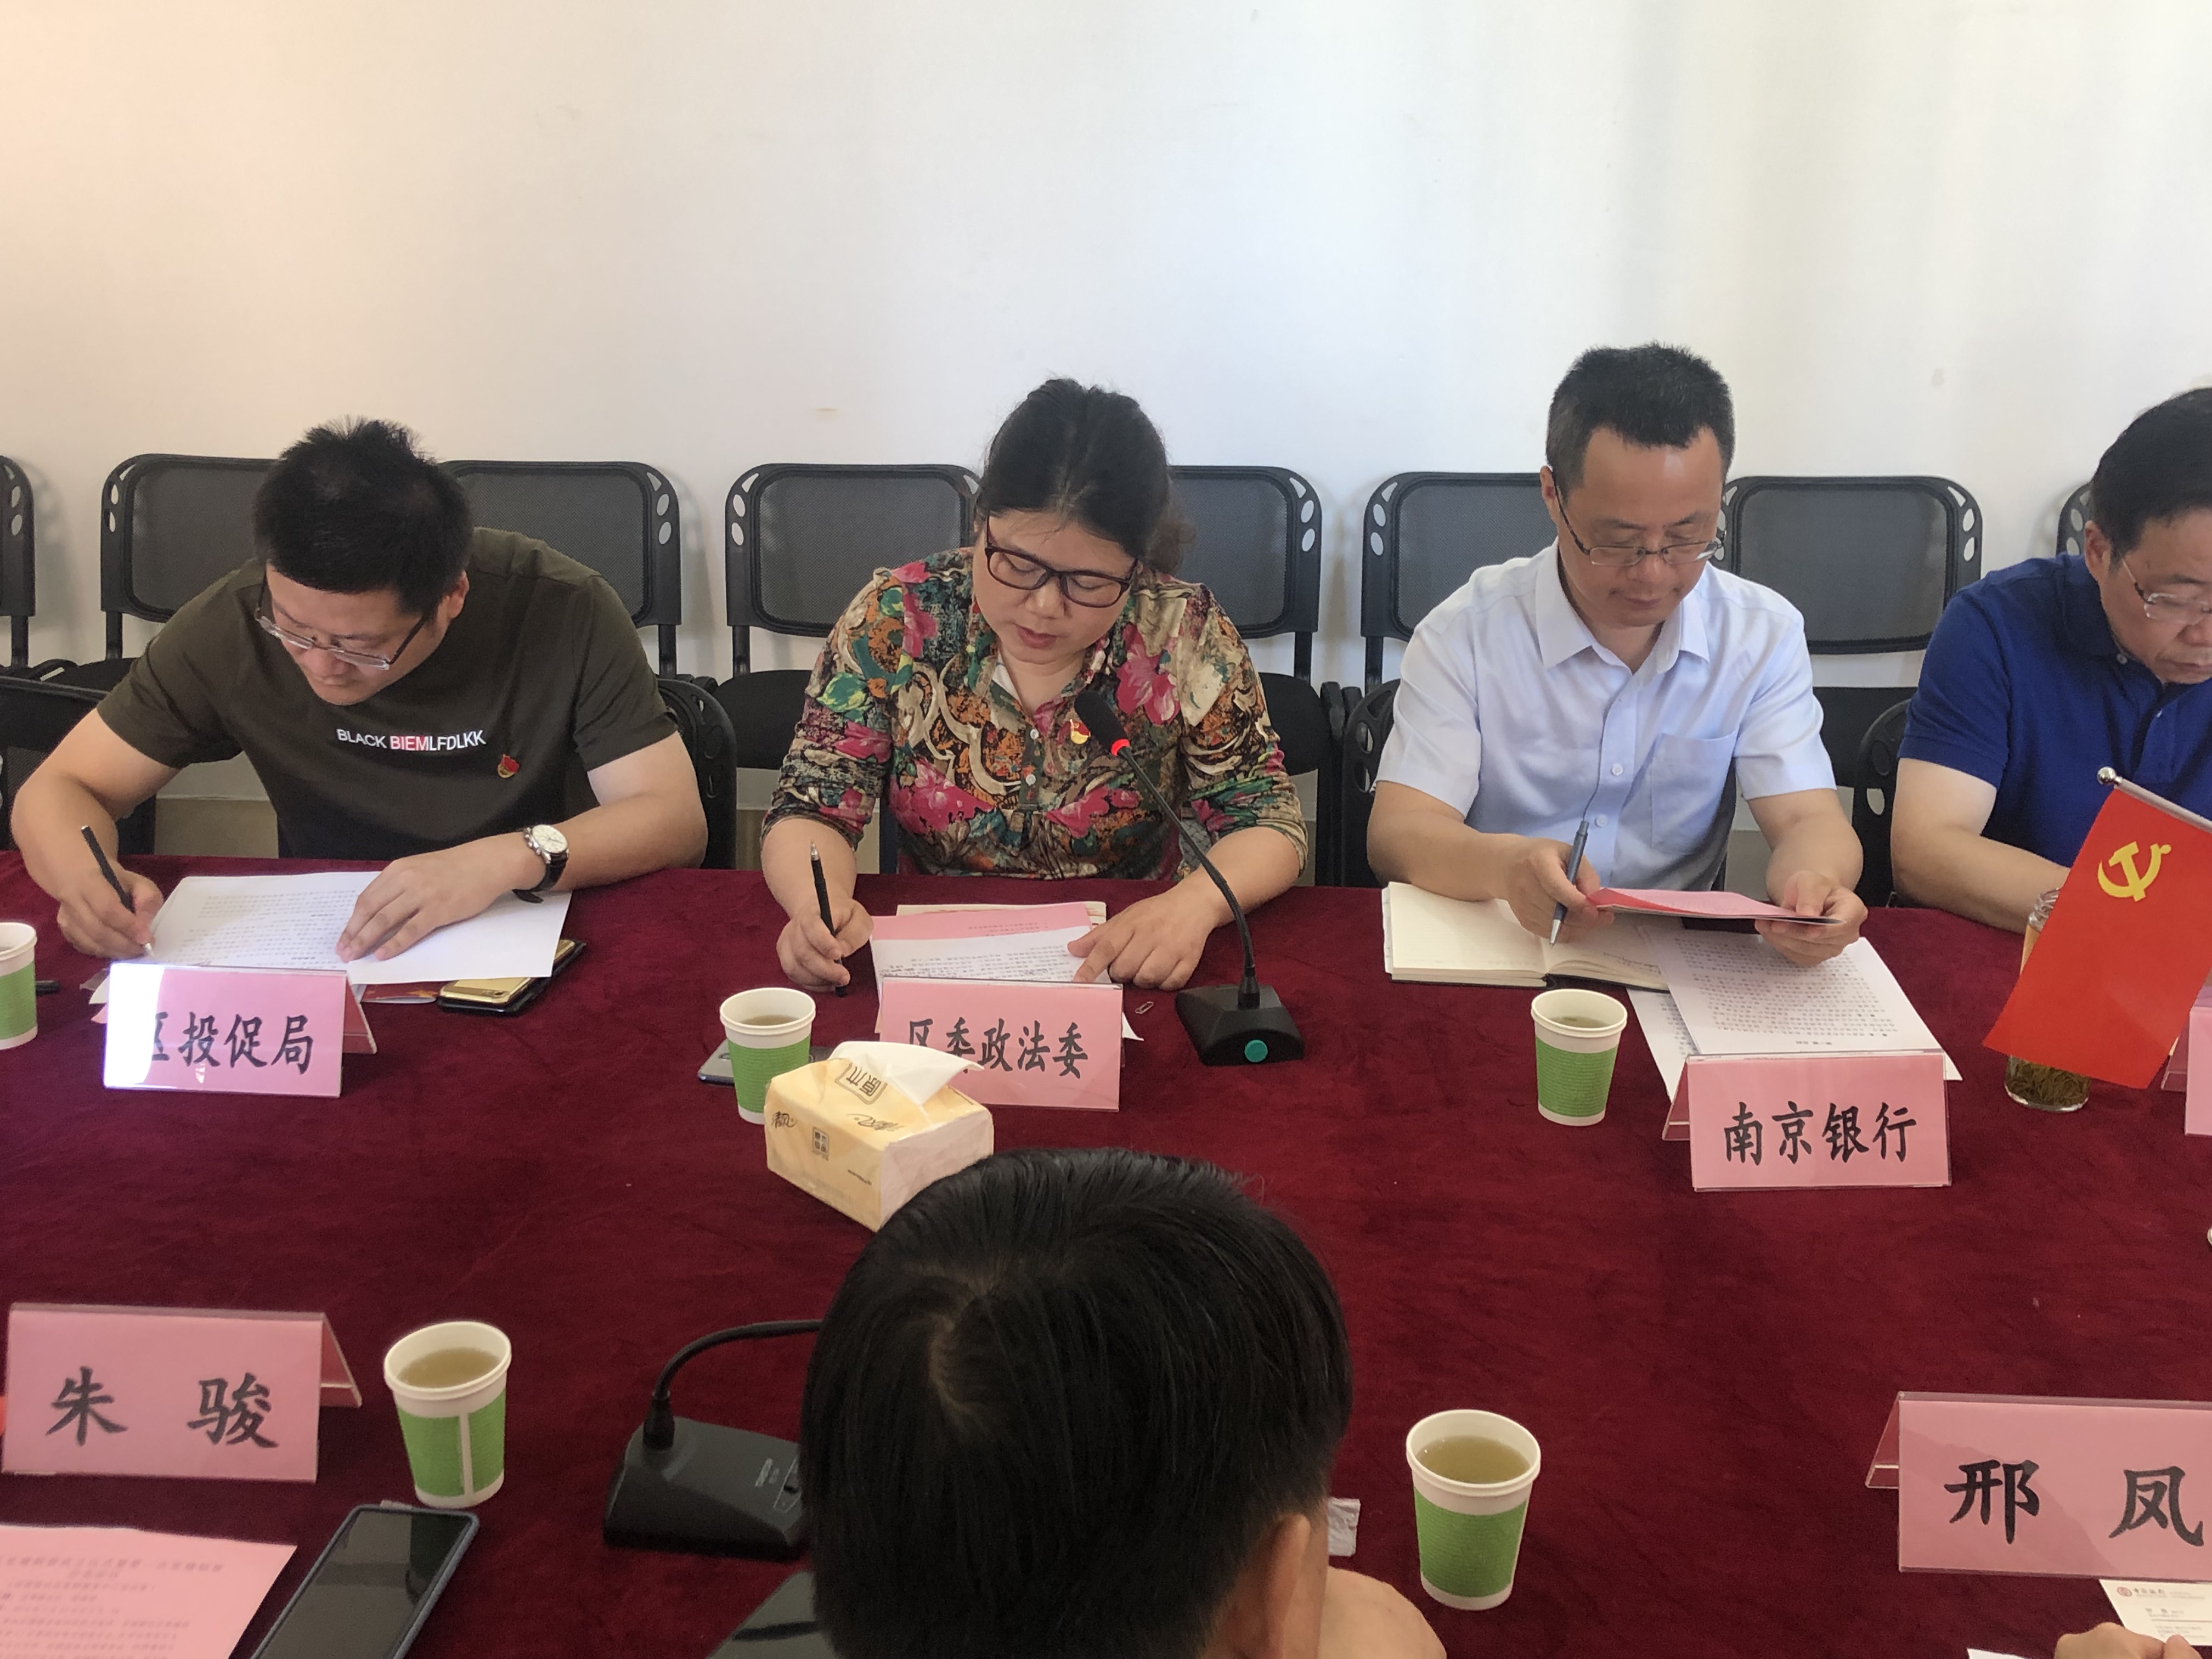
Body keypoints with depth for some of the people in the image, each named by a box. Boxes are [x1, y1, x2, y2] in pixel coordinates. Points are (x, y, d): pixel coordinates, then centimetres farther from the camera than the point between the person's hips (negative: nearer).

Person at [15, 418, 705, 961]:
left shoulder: (562, 611, -17)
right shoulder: (234, 624, -12)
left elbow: (677, 818, -16)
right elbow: (60, 789, -3)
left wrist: (516, 856, -31)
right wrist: (86, 879, -25)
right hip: (322, 958, 2)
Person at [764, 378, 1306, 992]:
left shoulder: (1184, 634, -8)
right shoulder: (894, 620, -7)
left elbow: (1267, 822, -5)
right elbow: (811, 812, -6)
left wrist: (1193, 904, -26)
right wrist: (820, 905, -28)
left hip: (1133, 978, 0)